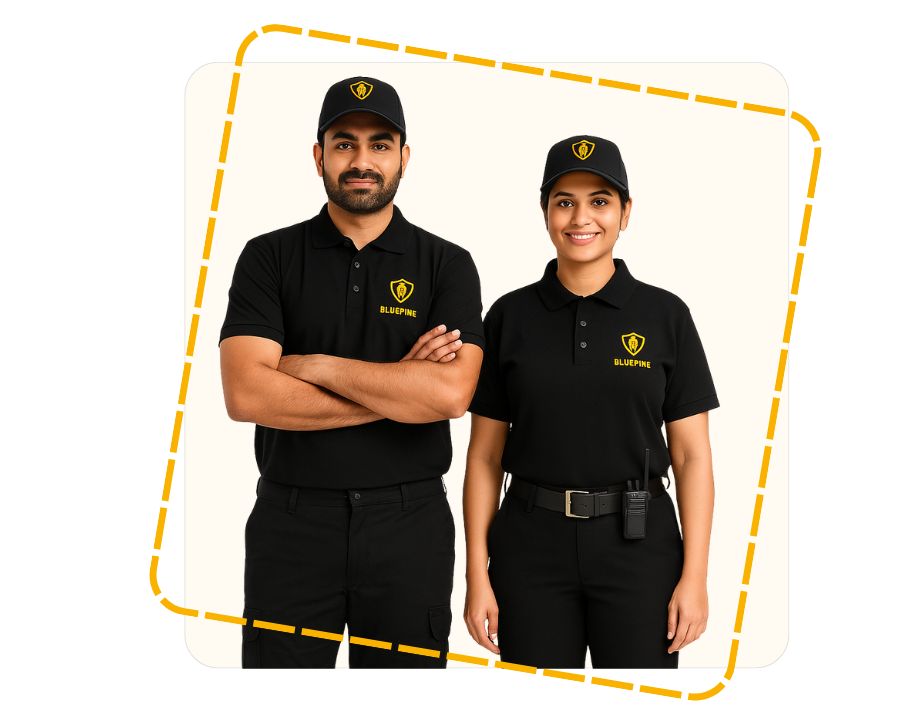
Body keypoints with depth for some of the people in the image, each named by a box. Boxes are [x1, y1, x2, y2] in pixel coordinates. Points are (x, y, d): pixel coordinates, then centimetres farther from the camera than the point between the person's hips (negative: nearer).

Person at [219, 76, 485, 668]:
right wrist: (398, 388, -12)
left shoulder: (447, 264, 1)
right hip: (292, 523, 0)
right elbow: (245, 394, -13)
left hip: (409, 525, 0)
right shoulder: (269, 257, 2)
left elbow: (452, 393, -16)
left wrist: (316, 366, -13)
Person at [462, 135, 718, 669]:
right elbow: (485, 455, 4)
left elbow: (692, 455, 1)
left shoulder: (666, 315, 0)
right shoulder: (510, 317, 2)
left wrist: (695, 575, -5)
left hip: (638, 544, 0)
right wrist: (477, 573, -1)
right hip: (531, 544, 1)